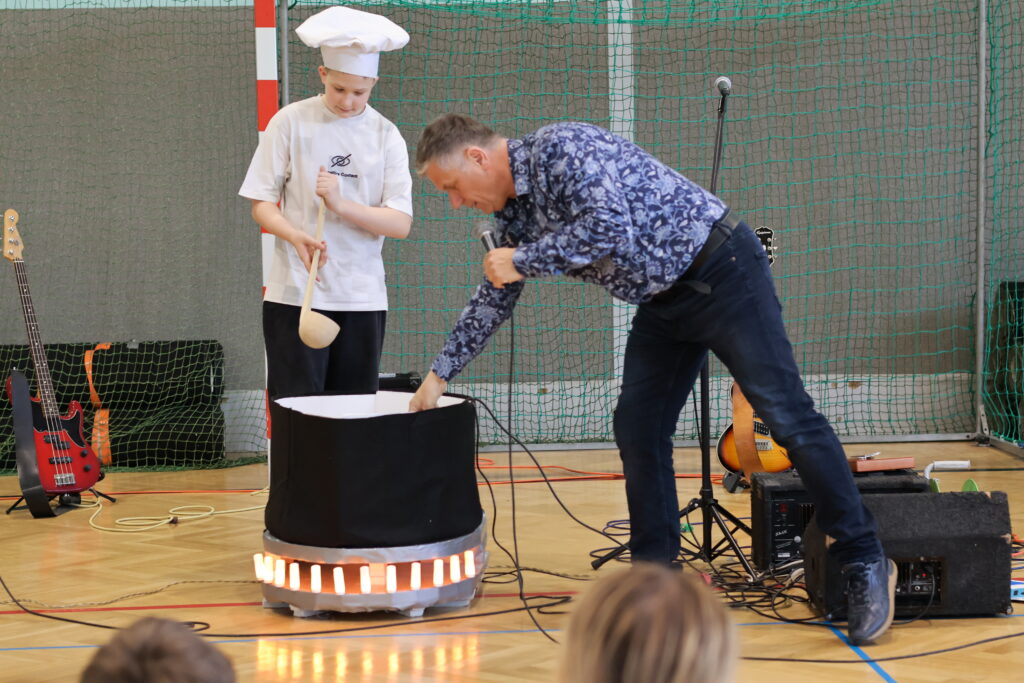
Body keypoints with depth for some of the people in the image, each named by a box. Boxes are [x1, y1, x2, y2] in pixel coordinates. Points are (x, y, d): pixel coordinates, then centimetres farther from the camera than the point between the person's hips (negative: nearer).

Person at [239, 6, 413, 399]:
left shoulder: (386, 137, 4)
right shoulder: (291, 123, 0)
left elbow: (401, 224, -2)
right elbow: (261, 203, 0)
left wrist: (341, 204, -17)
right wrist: (297, 237, -20)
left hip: (362, 297, 2)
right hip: (295, 293, -2)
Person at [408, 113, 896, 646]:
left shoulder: (562, 148, -18)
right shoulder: (514, 213, 10)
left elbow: (609, 225, -32)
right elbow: (492, 299, 24)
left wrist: (523, 260, -20)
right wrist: (440, 373, 27)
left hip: (720, 271, -10)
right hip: (663, 300, 10)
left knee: (785, 415, -11)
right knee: (636, 431, 5)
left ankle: (865, 562, -7)